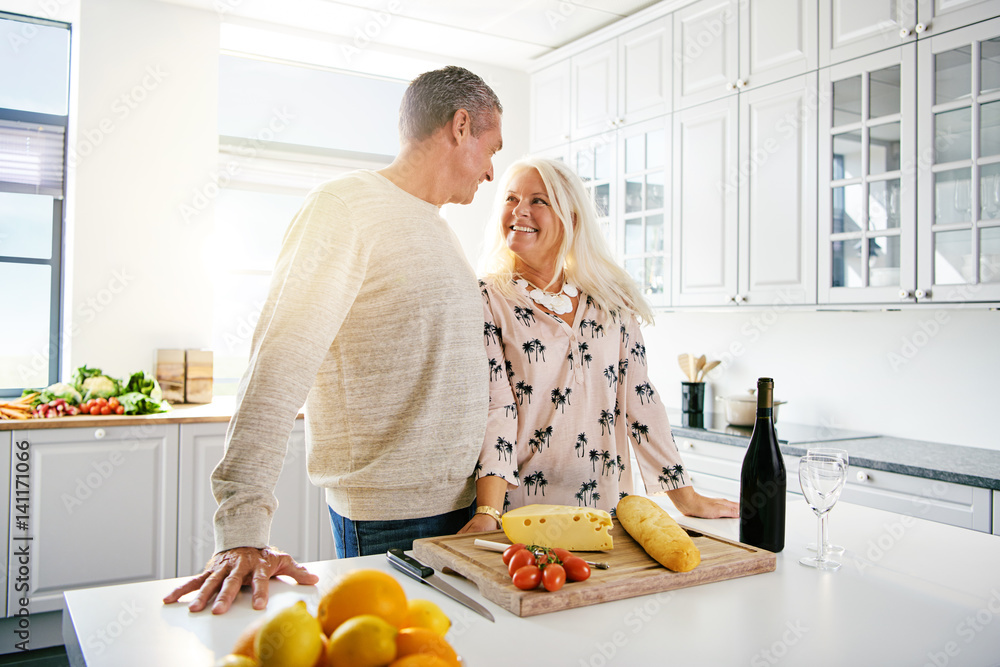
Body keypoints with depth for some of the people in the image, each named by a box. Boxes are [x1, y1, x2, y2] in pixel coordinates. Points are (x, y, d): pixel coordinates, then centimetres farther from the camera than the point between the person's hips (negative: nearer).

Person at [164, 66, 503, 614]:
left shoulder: (437, 228, 17)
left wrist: (488, 496, 16)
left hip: (461, 503, 8)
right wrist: (242, 533, -27)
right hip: (386, 520, -8)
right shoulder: (346, 206, -12)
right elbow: (278, 366, -21)